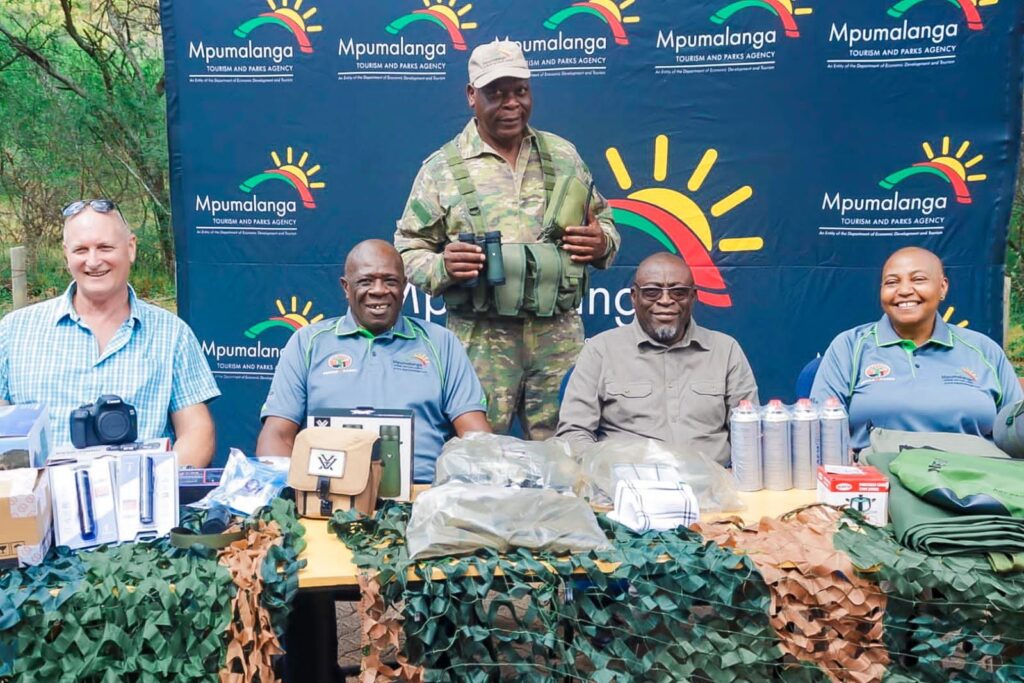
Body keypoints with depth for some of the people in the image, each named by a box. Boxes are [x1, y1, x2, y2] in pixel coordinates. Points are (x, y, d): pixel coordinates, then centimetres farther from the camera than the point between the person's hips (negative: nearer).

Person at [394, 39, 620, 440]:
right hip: (481, 339, -2)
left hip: (560, 332, 3)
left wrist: (602, 242, -2)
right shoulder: (442, 167, 3)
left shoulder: (563, 155, 12)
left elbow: (602, 218, 21)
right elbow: (408, 249, 3)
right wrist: (442, 267, -18)